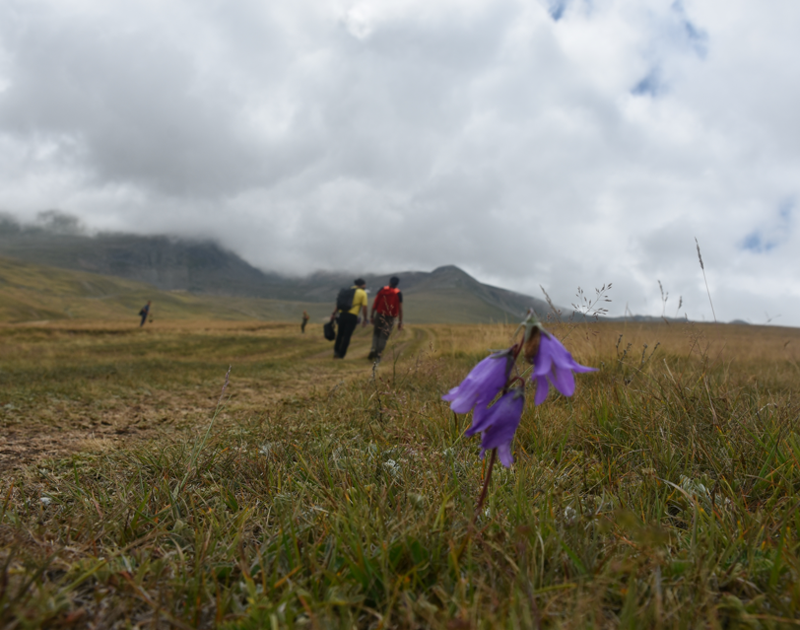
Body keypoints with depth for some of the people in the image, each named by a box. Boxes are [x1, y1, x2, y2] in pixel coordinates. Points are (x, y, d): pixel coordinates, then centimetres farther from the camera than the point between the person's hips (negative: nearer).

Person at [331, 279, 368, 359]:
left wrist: (334, 313, 11)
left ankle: (336, 351, 15)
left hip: (342, 314, 4)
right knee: (347, 336, 2)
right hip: (352, 316, -4)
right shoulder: (363, 293, 3)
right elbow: (364, 307, -3)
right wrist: (365, 319, 6)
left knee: (340, 333, 18)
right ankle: (341, 355, 3)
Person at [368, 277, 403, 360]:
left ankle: (373, 349, -5)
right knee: (384, 336, 7)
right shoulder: (398, 293, -3)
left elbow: (375, 303, 1)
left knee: (376, 333, 14)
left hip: (380, 315, 1)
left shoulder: (382, 290, 2)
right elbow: (400, 308, -5)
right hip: (390, 318, -1)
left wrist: (372, 314, 8)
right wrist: (400, 321, -1)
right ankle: (378, 353, 5)